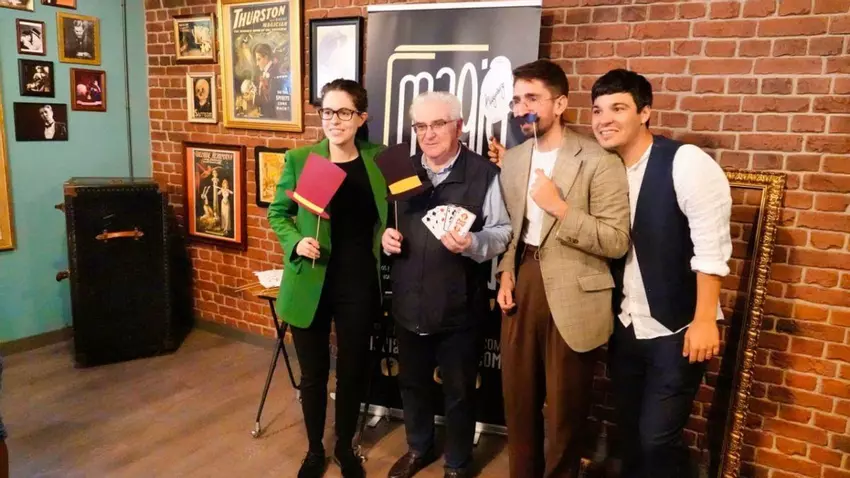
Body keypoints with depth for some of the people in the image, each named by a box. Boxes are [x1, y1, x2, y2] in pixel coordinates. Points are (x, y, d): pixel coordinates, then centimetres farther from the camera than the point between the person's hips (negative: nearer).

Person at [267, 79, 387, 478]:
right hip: (310, 283, -1)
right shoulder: (299, 159, -5)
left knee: (353, 370, 14)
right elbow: (277, 213, 4)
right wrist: (295, 242, -14)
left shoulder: (378, 159, 0)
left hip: (358, 284, 1)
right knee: (313, 373, 13)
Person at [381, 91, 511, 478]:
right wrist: (386, 237, -5)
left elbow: (503, 233, -9)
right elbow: (389, 223, 17)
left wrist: (472, 243, -28)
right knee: (412, 382, 22)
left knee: (458, 391, 14)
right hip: (409, 304, 5)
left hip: (459, 308, -4)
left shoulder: (484, 173, -9)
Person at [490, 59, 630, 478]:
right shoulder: (512, 159, 8)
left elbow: (616, 242, -15)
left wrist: (559, 206, -22)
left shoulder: (599, 163, -11)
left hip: (571, 298, -5)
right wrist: (506, 271, 4)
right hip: (521, 287, 6)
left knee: (564, 409, 10)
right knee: (518, 399, 17)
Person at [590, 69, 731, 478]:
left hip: (676, 330, -5)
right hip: (624, 329, 6)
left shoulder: (686, 162, -14)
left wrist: (704, 321, -18)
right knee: (630, 433, 17)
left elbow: (711, 247, -17)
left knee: (657, 439, 0)